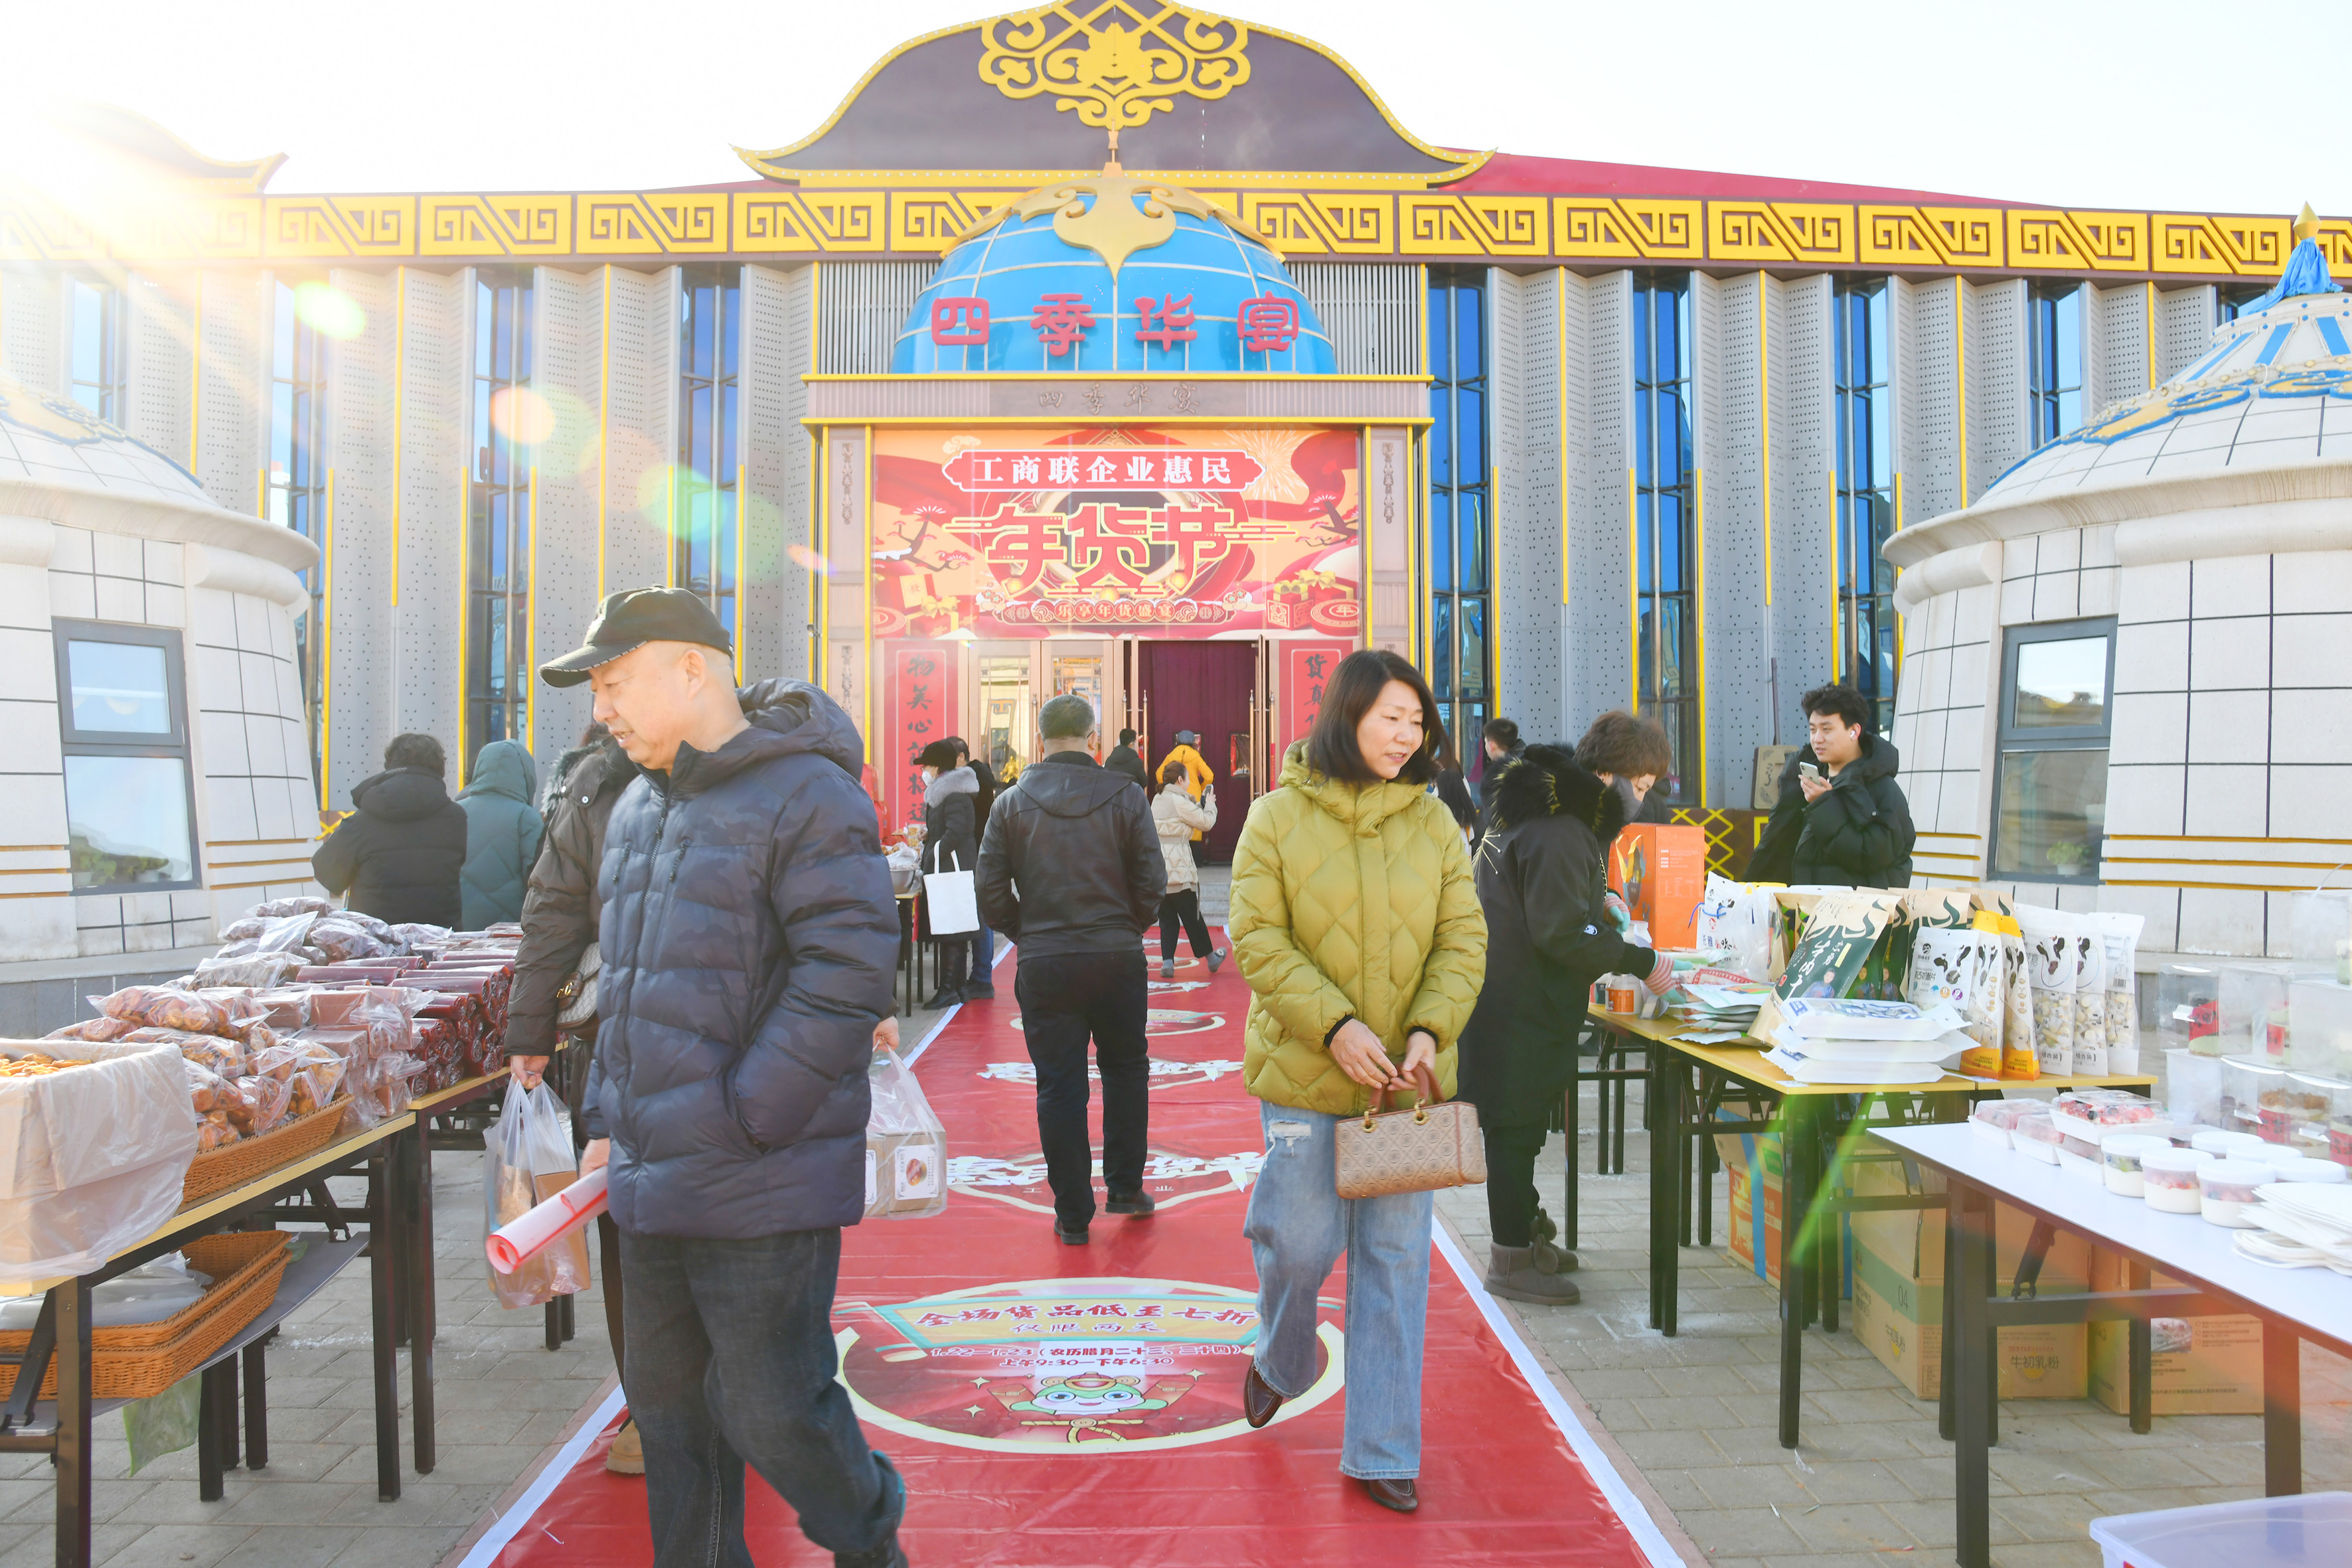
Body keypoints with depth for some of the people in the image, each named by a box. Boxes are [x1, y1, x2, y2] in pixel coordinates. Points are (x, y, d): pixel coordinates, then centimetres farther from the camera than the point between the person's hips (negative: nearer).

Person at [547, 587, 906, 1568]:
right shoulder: (636, 807, 14)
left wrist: (741, 1120, -18)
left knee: (773, 1411, 2)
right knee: (669, 1403, 18)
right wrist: (610, 1121, 16)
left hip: (761, 1189, -8)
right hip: (651, 1185, 8)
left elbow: (847, 974, -20)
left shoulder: (804, 796, -13)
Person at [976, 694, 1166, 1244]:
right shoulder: (1125, 797, -3)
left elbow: (991, 890, -1)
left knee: (1059, 1086, 6)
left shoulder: (1012, 802, -1)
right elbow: (1151, 883, -4)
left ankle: (1073, 1214, 12)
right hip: (1118, 958, 0)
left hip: (1043, 963, 0)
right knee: (1125, 1070, 18)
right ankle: (1125, 1188, 24)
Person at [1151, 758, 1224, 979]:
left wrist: (1200, 803, 22)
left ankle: (1167, 962, 0)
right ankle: (1210, 958, 21)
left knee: (1167, 918, 9)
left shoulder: (1157, 801, 14)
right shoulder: (1178, 801, -11)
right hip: (1178, 869, -7)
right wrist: (1210, 804, 10)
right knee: (1192, 915, 6)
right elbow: (1206, 822, -7)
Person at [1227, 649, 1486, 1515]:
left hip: (1407, 1079, 3)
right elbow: (1256, 937, -9)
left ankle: (1380, 1452, 20)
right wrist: (1335, 1027, -19)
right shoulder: (1279, 817, -4)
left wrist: (1429, 1030, -14)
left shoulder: (1433, 821, 4)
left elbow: (1463, 937, 3)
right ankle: (1279, 1362, 39)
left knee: (1396, 1258, 6)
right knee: (1301, 1241, 3)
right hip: (1304, 1072, -2)